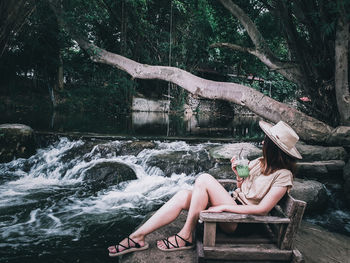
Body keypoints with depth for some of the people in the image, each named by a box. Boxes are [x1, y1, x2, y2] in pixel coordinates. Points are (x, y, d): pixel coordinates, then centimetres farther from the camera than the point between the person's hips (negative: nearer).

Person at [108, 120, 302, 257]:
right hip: (233, 204, 8)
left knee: (204, 179, -24)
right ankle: (138, 237, -9)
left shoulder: (283, 175, -14)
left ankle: (186, 236, -12)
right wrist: (238, 174, -7)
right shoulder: (261, 162, 10)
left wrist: (224, 207, -21)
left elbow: (262, 209, -21)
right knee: (183, 197, -13)